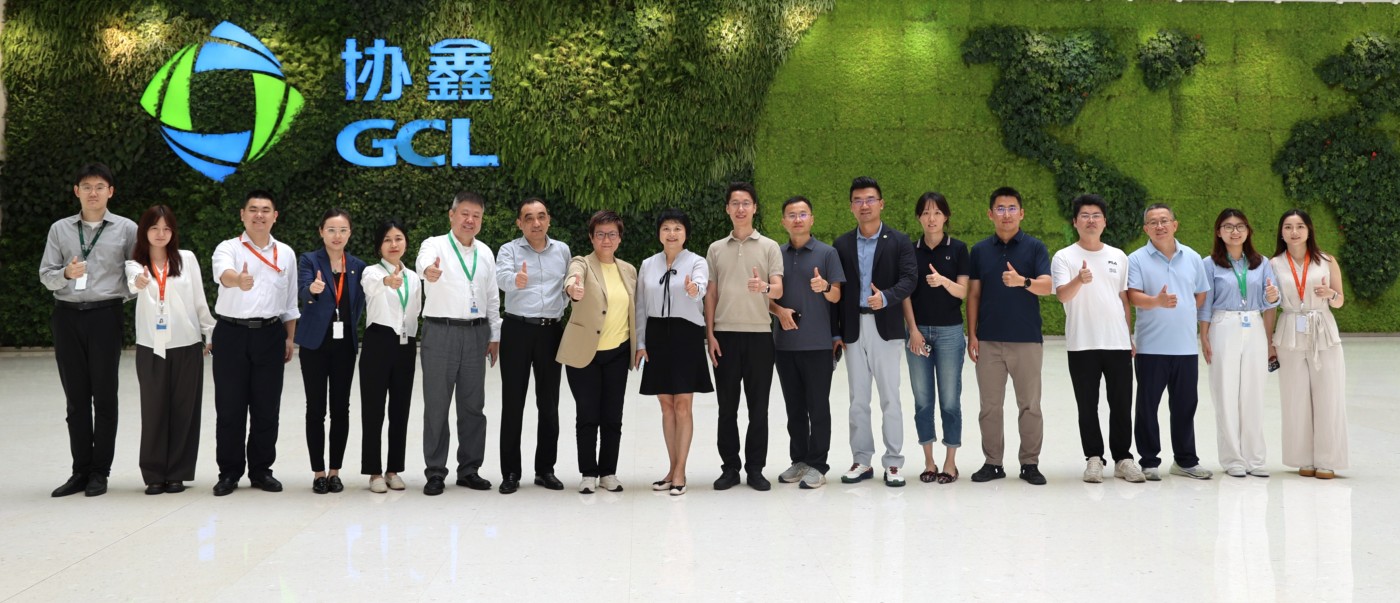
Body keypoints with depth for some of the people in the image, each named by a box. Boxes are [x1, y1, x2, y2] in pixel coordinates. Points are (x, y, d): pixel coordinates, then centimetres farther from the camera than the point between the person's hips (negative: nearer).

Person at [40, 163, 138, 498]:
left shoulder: (126, 229, 6)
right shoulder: (60, 229, 10)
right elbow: (45, 275, 6)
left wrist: (125, 299, -3)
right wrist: (66, 273, -13)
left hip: (106, 316, -2)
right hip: (67, 317, 2)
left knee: (104, 396, 0)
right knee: (76, 397, 6)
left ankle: (100, 472, 6)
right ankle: (80, 470, 11)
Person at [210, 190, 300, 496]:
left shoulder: (286, 253, 10)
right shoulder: (228, 248, -1)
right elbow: (224, 273, -26)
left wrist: (290, 338, 11)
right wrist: (239, 280, -49)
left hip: (270, 334, 2)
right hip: (232, 333, -2)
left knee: (266, 408, 6)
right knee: (230, 408, 3)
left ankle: (261, 470, 18)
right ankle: (229, 472, 13)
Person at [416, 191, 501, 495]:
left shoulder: (485, 252, 10)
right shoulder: (435, 245, -4)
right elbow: (424, 262, -29)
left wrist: (495, 336, 12)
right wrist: (428, 271, -53)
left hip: (477, 334, 4)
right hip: (441, 333, -4)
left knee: (473, 405, 8)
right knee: (437, 405, 2)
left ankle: (469, 469, 19)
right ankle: (435, 472, 11)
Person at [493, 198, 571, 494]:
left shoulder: (562, 250, 9)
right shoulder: (509, 250, -3)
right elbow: (502, 278, -24)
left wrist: (561, 312, 7)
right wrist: (517, 280, -45)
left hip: (551, 330, 3)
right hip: (517, 329, -3)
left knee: (549, 403, 8)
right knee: (513, 403, 1)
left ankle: (545, 469, 17)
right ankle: (511, 472, 7)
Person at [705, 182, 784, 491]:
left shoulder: (769, 247, 5)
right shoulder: (716, 249, 11)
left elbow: (778, 290, -4)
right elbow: (710, 294, 11)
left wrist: (764, 287, -28)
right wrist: (710, 334, 2)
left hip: (759, 333, -1)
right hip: (725, 334, 2)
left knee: (758, 407, 2)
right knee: (727, 407, 5)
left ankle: (755, 468, 10)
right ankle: (730, 467, 13)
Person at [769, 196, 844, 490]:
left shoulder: (827, 253, 1)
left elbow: (836, 296, -1)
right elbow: (767, 296, 12)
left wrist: (825, 287, -22)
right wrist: (780, 311, -8)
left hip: (818, 343, -3)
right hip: (785, 342, 3)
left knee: (818, 407, 1)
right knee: (794, 407, 10)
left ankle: (817, 465, 7)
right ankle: (799, 460, 20)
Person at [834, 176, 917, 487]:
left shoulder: (899, 241, 2)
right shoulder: (842, 244, 10)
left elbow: (909, 279, -8)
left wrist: (886, 297, -27)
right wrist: (836, 332, 4)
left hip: (886, 327, -3)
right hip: (853, 329, 3)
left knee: (890, 397, -1)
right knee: (857, 399, 7)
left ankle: (893, 463, 6)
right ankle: (862, 461, 16)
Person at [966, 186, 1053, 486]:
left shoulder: (1035, 247, 1)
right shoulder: (980, 250, 8)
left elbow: (1047, 286, -12)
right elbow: (973, 294, 8)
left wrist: (1022, 281, -32)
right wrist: (971, 335, 1)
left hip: (1027, 339, -2)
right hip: (988, 340, 2)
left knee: (1030, 405, 3)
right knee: (990, 406, 6)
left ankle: (1030, 463, 13)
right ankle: (992, 462, 15)